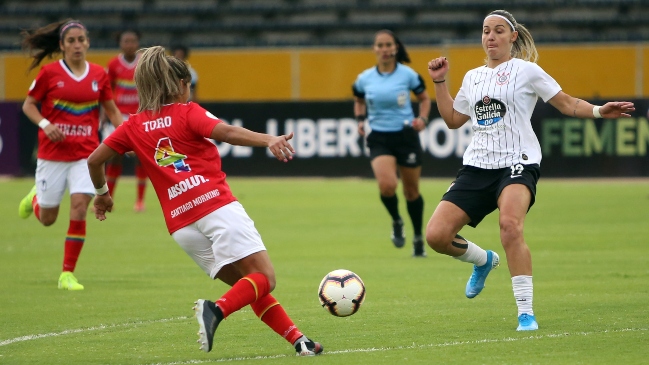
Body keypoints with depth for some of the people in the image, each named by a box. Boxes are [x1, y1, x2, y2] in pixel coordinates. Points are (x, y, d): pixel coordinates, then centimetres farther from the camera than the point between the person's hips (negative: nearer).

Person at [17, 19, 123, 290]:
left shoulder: (99, 75, 2)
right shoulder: (49, 73, -6)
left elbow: (111, 110, 13)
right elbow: (28, 105, 2)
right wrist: (44, 124, -16)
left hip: (85, 153, 1)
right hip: (53, 153, -1)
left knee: (79, 208, -16)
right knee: (47, 218, 7)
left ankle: (67, 274, -6)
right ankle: (35, 197, 46)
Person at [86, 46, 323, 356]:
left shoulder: (134, 126, 18)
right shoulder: (187, 112, 5)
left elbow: (94, 160, 19)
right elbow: (225, 132, -13)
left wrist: (102, 193, 38)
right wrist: (268, 140, -26)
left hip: (181, 225, 5)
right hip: (217, 206, -5)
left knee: (247, 287, 13)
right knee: (263, 278, -9)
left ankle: (297, 339, 5)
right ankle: (216, 309, -34)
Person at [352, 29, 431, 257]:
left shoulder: (408, 75, -4)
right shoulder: (365, 78, 0)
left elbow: (424, 98, 10)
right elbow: (359, 101, 20)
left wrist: (422, 118, -8)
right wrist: (360, 120, 2)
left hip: (406, 135, 0)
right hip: (379, 138, 0)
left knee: (411, 191, 8)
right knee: (387, 185, -23)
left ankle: (418, 239, 27)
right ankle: (396, 221, 8)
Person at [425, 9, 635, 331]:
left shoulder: (526, 71, 3)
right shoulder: (472, 77, 18)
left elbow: (567, 104, 3)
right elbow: (453, 119, 28)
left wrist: (598, 111, -14)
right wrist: (439, 83, 19)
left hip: (517, 162, -5)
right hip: (477, 166, 5)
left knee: (510, 225, -35)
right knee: (436, 235, -9)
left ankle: (526, 312, -28)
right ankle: (484, 260, 25)